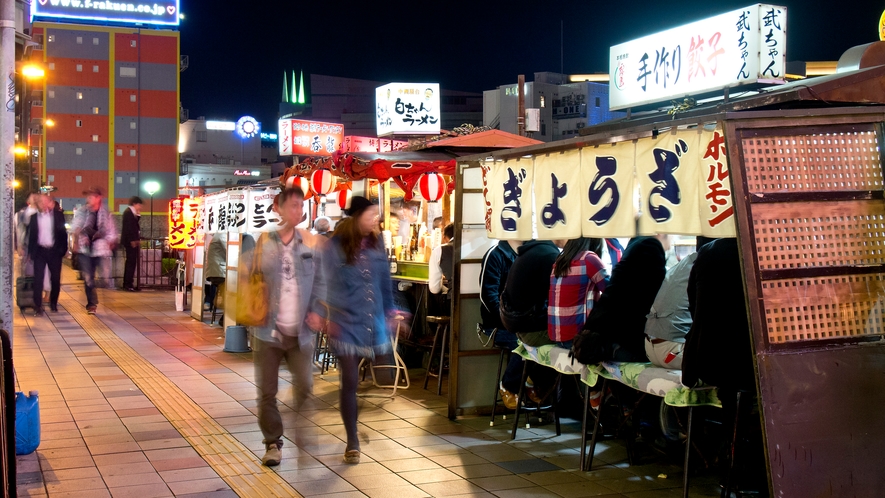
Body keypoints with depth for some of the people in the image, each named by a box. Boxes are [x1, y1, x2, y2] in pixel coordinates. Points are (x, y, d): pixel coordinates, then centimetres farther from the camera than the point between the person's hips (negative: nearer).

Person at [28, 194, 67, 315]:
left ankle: (53, 303, 23)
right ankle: (37, 306, -5)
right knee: (38, 279, -5)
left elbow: (63, 233, 4)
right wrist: (31, 252, 2)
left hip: (54, 251, 0)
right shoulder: (34, 217, 6)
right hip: (40, 251, 0)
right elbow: (31, 235, 7)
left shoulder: (58, 216, 4)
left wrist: (64, 249, -3)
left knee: (56, 279, 6)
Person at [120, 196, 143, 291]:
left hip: (133, 241, 10)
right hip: (130, 241, -10)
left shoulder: (132, 213, 17)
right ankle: (128, 284, -10)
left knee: (131, 262, 13)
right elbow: (128, 227, -19)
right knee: (131, 262, -10)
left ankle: (127, 283, 19)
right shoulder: (128, 212, -12)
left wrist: (138, 214, 7)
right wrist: (132, 240, -22)